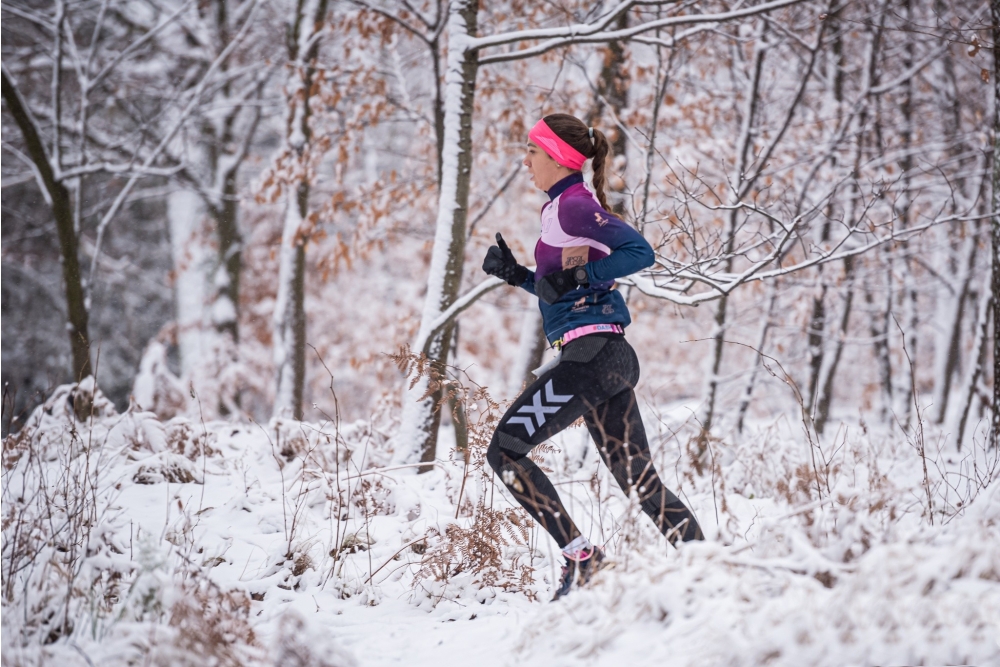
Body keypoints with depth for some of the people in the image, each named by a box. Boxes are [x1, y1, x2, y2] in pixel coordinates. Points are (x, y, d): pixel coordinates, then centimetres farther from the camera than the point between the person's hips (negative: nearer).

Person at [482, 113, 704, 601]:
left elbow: (639, 251, -20)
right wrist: (515, 275, 20)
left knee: (505, 450, -3)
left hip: (590, 353, -10)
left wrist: (576, 275, -18)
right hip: (611, 358, 10)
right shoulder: (563, 206, 21)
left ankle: (578, 553, -7)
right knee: (640, 480, 8)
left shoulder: (573, 204, -9)